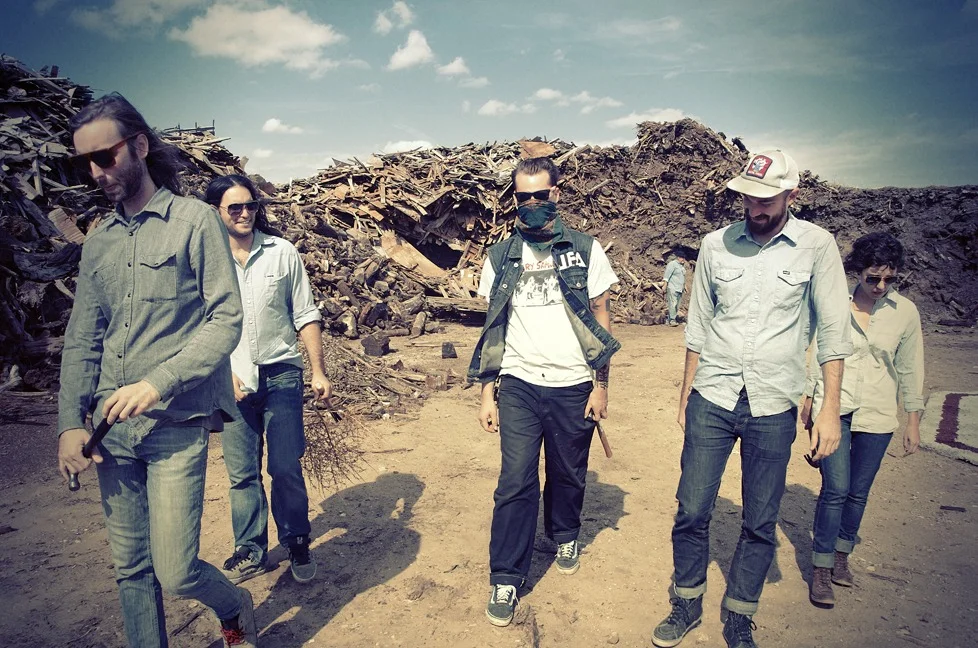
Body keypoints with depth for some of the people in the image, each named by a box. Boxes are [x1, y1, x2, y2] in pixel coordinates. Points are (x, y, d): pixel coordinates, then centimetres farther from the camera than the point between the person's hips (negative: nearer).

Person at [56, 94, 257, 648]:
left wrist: (158, 382, -21)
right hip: (112, 430, 5)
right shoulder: (98, 241, 12)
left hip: (177, 426, -5)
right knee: (131, 568, 12)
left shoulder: (195, 220, -4)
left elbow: (227, 318, -11)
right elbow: (82, 340, 13)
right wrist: (71, 422, 3)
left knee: (175, 573, -4)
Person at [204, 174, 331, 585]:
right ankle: (250, 551, 25)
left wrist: (318, 371, -1)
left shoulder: (282, 252, 0)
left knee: (286, 468, 2)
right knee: (241, 472, 8)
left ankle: (298, 544, 20)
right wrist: (224, 374, -7)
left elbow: (306, 315, 2)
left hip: (281, 374, -1)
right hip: (231, 380, 1)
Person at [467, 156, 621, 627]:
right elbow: (493, 328, 7)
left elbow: (601, 320, 3)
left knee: (568, 475, 14)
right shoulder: (501, 257, 5)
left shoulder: (586, 251, 1)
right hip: (519, 386, 0)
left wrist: (600, 385, -1)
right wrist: (488, 392, 4)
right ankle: (506, 579, 12)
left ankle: (565, 535, 43)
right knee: (516, 482, -2)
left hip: (573, 387, 0)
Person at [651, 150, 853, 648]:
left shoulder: (816, 246, -4)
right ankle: (687, 604, 28)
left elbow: (832, 330, -1)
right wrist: (685, 394, 10)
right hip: (712, 400, 1)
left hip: (774, 407, -1)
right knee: (692, 511, 6)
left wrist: (830, 408, -5)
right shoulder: (716, 244, 1)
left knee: (760, 523, 10)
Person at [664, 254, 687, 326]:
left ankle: (668, 319, 10)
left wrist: (685, 286, 25)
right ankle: (672, 320, -12)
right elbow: (667, 275, -12)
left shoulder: (682, 266, 20)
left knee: (677, 305, 6)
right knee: (673, 303, -13)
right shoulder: (672, 264, -6)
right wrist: (665, 285, -18)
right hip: (672, 287, -9)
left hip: (679, 289, 9)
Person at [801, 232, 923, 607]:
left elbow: (910, 369, 5)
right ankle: (820, 571, 5)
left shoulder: (905, 312, 0)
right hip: (833, 408, -2)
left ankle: (841, 555, 31)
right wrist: (808, 399, 9)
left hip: (877, 415, 2)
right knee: (835, 488, -7)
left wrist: (913, 422, 6)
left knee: (858, 492, 10)